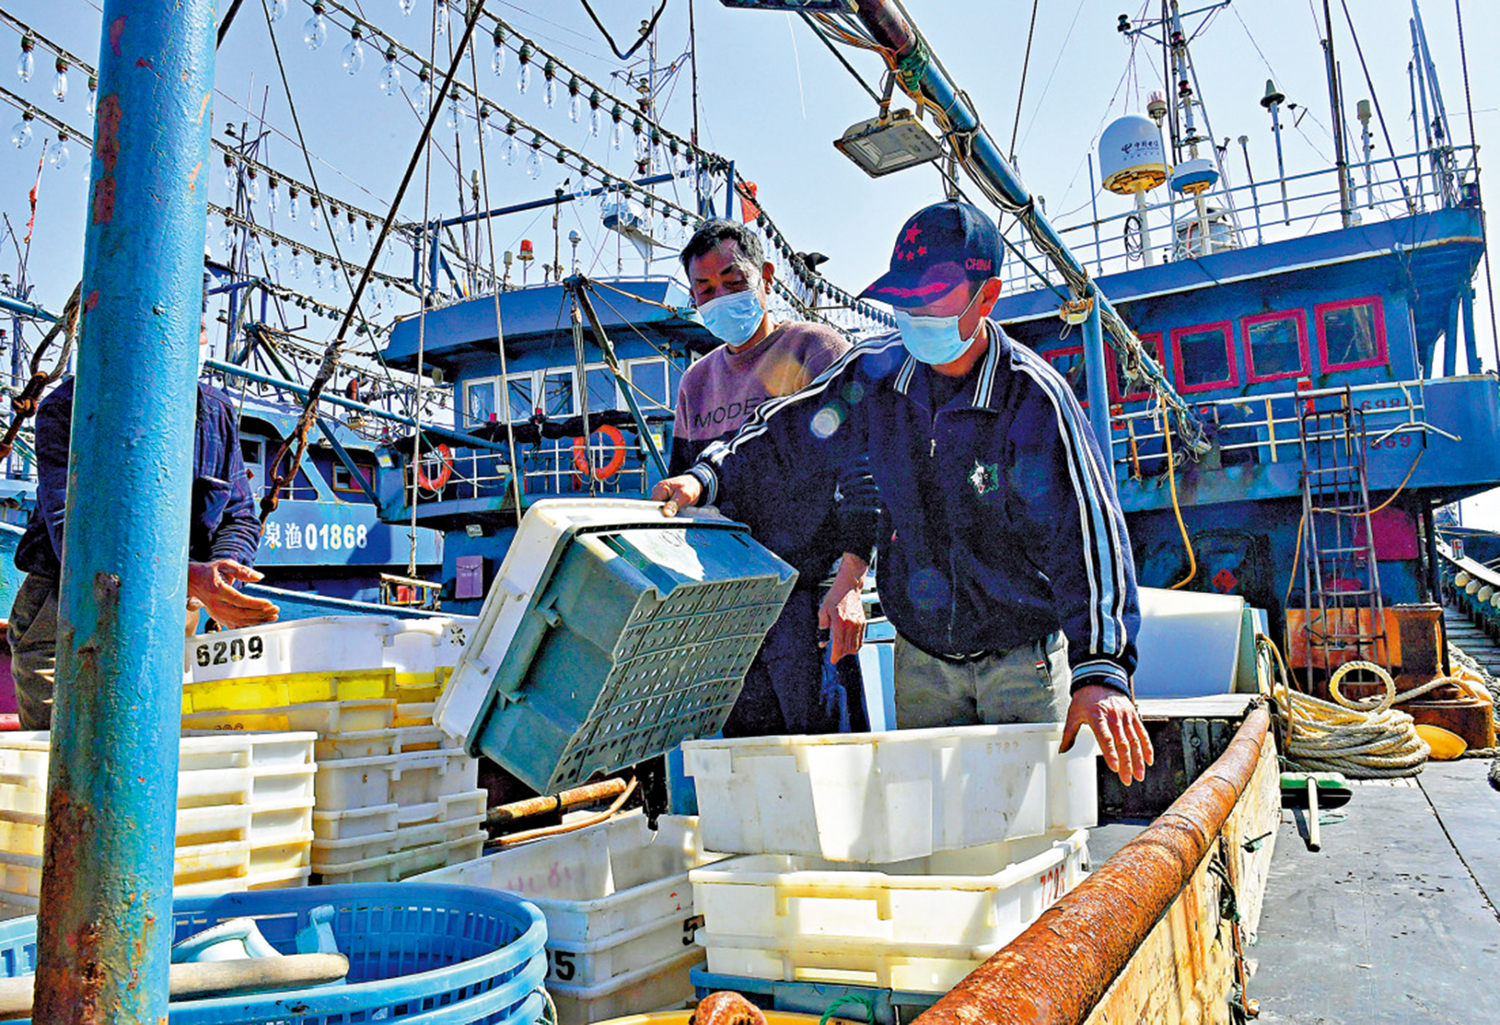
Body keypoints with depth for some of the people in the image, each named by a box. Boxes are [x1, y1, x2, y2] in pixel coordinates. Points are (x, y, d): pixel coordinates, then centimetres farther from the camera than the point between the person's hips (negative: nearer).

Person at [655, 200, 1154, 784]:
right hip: (922, 660, 4)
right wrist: (710, 476, -12)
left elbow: (1086, 535, -26)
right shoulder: (879, 374, -5)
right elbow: (788, 432, 6)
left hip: (1025, 660, -3)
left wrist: (1100, 670, -37)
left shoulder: (1033, 400, -19)